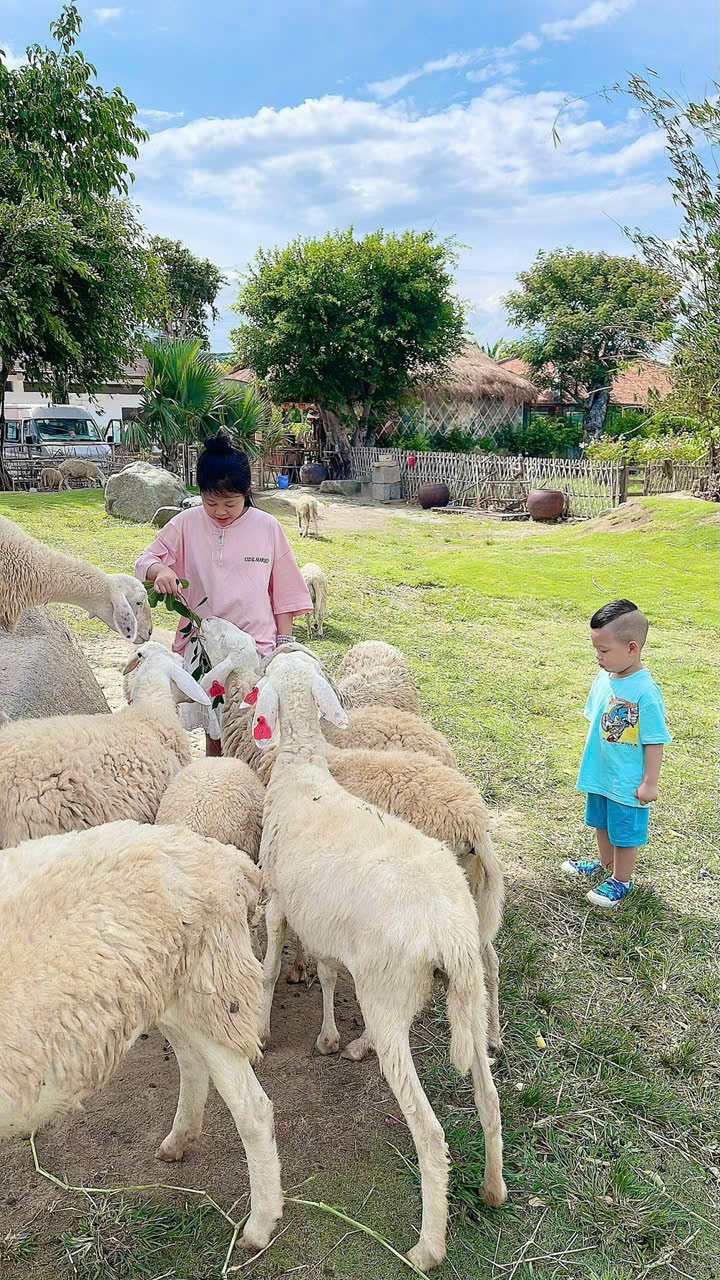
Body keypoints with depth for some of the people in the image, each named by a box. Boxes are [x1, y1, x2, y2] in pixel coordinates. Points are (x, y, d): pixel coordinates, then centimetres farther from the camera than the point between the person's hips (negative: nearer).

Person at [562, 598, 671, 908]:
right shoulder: (604, 677, -6)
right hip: (600, 773, 7)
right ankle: (605, 862, 49)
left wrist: (649, 783, -15)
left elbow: (655, 742, -20)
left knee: (624, 831, 12)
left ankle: (621, 880, 33)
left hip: (628, 782, -7)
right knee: (602, 823, 26)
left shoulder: (645, 693, -27)